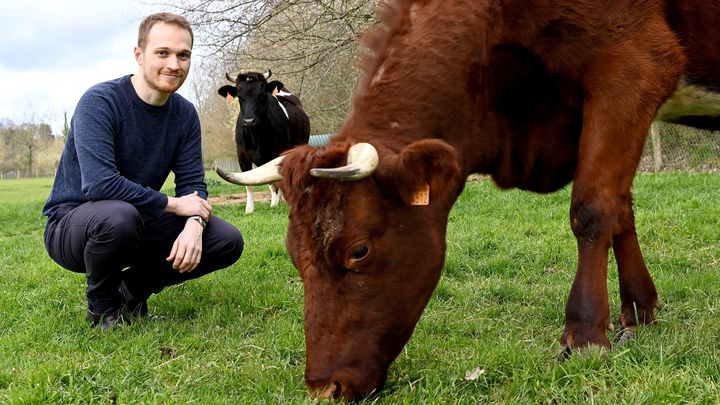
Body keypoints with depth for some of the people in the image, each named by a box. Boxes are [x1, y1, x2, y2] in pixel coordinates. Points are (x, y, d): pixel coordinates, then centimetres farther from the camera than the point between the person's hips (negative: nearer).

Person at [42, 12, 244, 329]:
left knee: (228, 242, -10)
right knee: (119, 216, -40)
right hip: (73, 222, -6)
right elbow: (99, 184, -32)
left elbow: (192, 184, -3)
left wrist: (194, 225, -26)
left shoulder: (184, 114, -1)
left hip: (140, 224, 6)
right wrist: (173, 205, -24)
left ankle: (132, 290, 8)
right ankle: (103, 306, -8)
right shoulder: (100, 101, -21)